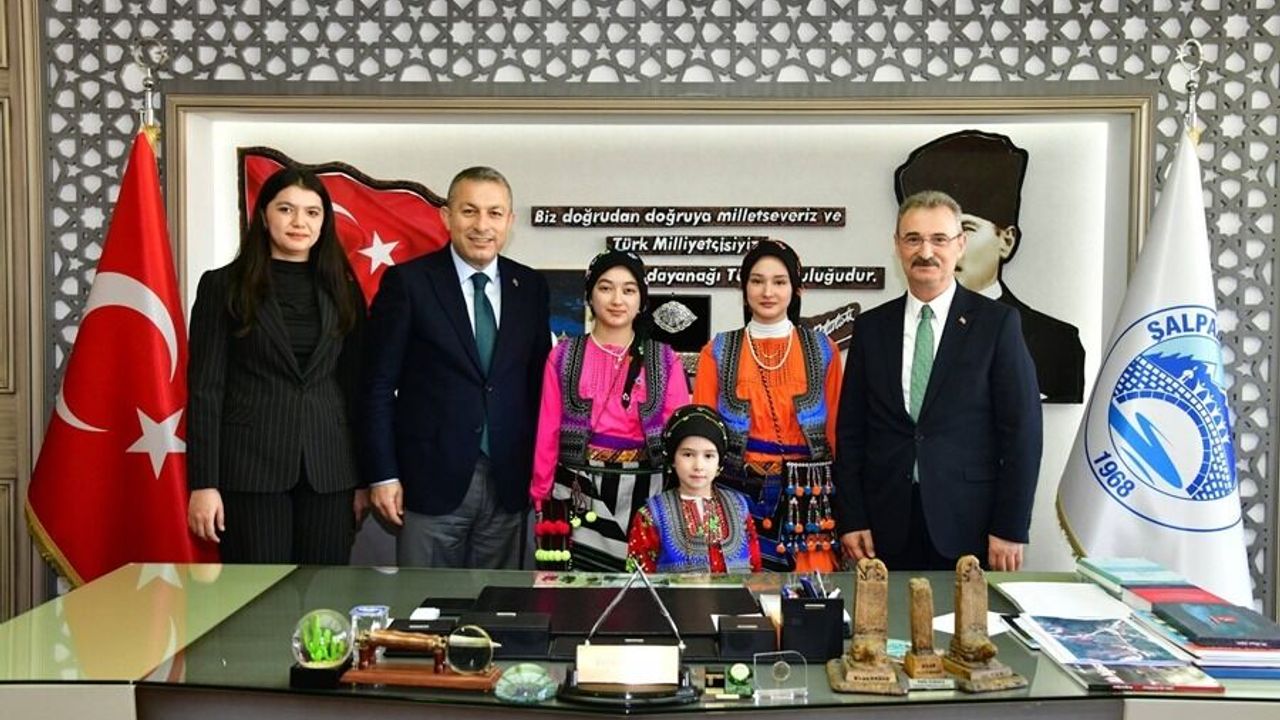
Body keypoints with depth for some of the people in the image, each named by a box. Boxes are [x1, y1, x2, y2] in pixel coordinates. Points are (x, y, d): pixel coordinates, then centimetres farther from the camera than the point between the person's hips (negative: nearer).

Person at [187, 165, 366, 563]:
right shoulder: (223, 285, 3)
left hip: (329, 471, 3)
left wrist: (365, 478, 7)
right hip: (250, 468, -2)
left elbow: (356, 386, 11)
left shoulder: (343, 290, 11)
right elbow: (205, 388, -1)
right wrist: (203, 483, -8)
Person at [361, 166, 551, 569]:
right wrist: (382, 475, -7)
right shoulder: (408, 282, -4)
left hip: (508, 483, 3)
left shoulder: (531, 287, 7)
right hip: (431, 480, -3)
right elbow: (378, 386, -3)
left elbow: (538, 382, 11)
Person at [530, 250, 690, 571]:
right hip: (578, 490, 0)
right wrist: (542, 497, 5)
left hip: (644, 491, 1)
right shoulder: (563, 356, 5)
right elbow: (548, 433, 5)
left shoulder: (665, 360, 5)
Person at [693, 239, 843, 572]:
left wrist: (841, 494, 7)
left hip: (807, 498, 1)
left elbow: (836, 431, 9)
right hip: (738, 493, 0)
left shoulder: (822, 350, 6)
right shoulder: (718, 352, 4)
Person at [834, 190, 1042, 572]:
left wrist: (1009, 529, -7)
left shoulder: (997, 322, 0)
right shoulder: (871, 327, 8)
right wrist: (851, 519, 1)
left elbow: (1022, 430, -2)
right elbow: (851, 431, 8)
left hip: (968, 527, -2)